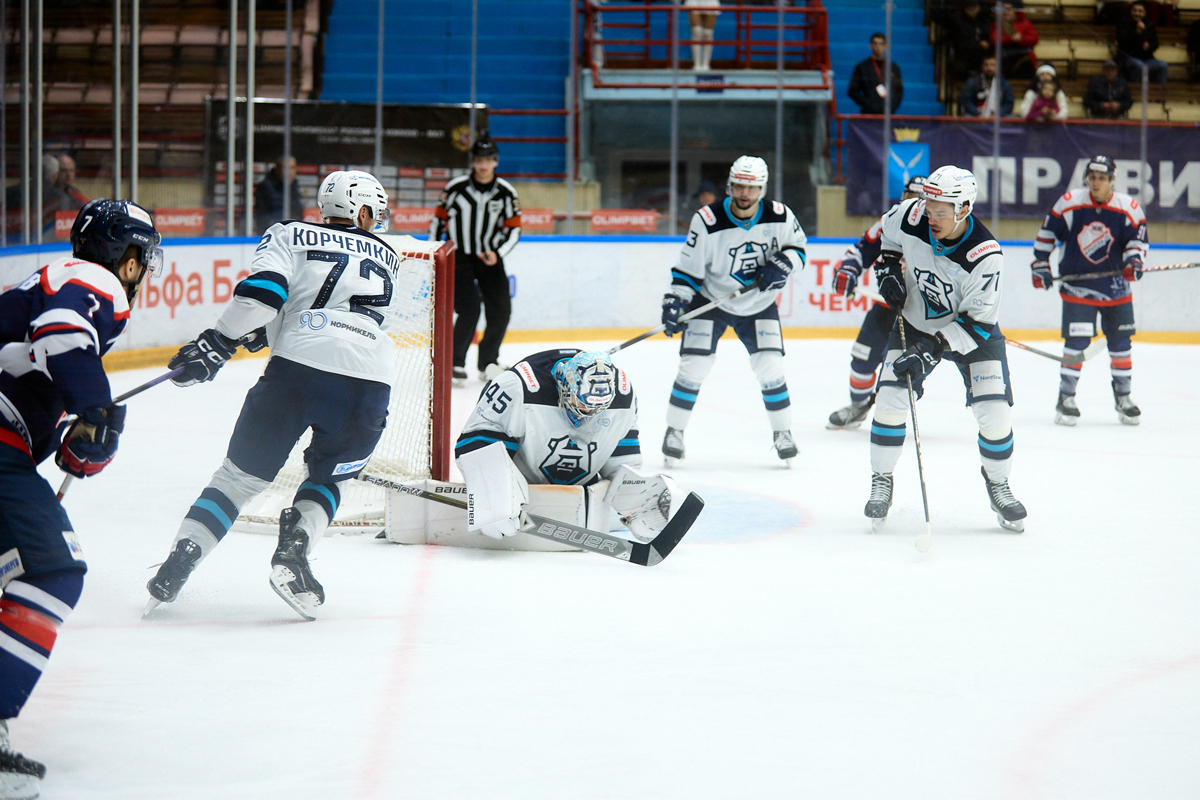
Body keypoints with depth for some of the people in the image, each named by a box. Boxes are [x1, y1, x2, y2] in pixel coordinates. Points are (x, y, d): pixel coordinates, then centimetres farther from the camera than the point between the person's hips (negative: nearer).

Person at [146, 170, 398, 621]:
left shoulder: (290, 237, 18)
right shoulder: (387, 260, 29)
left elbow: (262, 292, -1)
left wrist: (215, 346, 0)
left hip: (299, 368, -1)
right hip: (370, 382, 1)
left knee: (242, 475, 11)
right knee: (327, 478, 24)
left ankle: (177, 567, 2)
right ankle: (292, 553, -1)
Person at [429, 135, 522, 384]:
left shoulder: (506, 192, -2)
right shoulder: (456, 188, -7)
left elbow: (514, 229, 2)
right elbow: (439, 220, 2)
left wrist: (497, 254, -14)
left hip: (490, 258, 3)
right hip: (459, 258, -3)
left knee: (501, 311, -1)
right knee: (469, 310, -17)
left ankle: (488, 363, 18)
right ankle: (455, 363, -4)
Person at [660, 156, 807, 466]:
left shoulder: (779, 217, -13)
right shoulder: (707, 221, -20)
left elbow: (797, 245, 3)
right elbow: (688, 268, -13)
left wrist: (782, 265, -17)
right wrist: (674, 302, -22)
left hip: (758, 304, 2)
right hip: (711, 300, -2)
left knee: (770, 367, -6)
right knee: (694, 365, -9)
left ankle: (782, 431, 12)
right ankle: (674, 431, 5)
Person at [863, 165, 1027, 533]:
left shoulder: (985, 256, -32)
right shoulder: (912, 216, -21)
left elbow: (978, 322, -29)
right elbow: (887, 232, 6)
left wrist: (931, 350, -34)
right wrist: (888, 269, -7)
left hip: (971, 329, -3)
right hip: (914, 323, 3)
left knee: (995, 414, -10)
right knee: (890, 400, -10)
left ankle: (998, 485, 15)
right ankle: (881, 482, 8)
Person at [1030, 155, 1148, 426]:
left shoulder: (1128, 207, -6)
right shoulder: (1069, 202, -7)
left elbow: (1139, 236, 0)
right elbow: (1048, 231, 2)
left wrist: (1134, 261, -19)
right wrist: (1040, 264, 0)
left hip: (1115, 286, 2)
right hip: (1077, 286, -2)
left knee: (1121, 342, 8)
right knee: (1076, 342, -10)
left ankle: (1123, 396, 22)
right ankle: (1066, 398, 0)